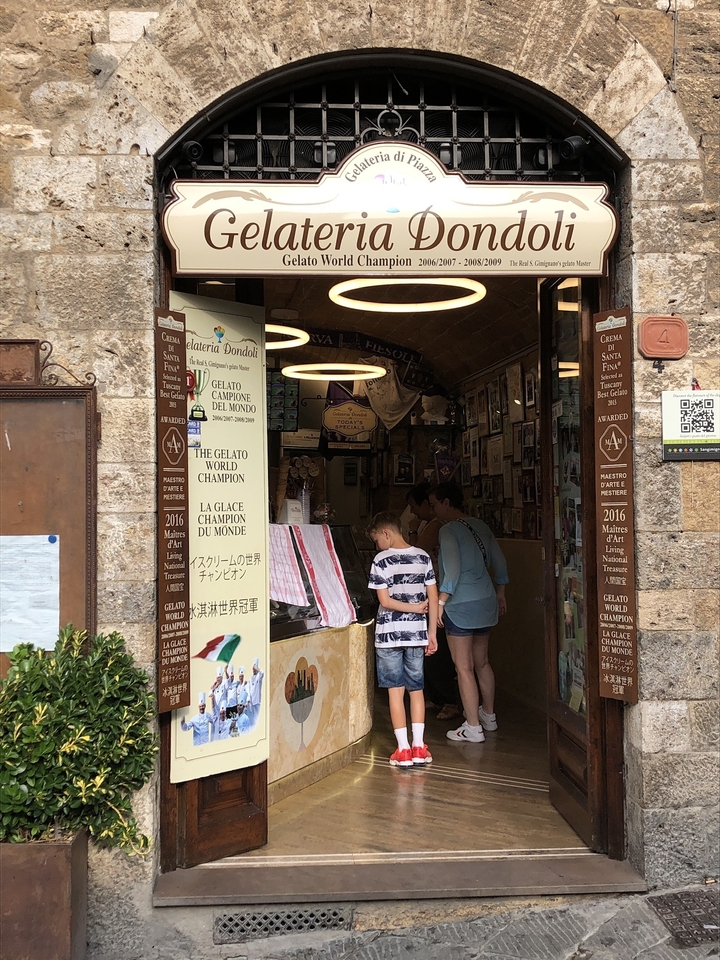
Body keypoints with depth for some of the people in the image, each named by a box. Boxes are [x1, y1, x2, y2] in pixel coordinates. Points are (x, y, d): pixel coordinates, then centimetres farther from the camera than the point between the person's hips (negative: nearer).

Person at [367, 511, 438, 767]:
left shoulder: (382, 560, -10)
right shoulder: (423, 557, 2)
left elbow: (385, 601, -14)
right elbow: (433, 598, 2)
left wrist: (414, 608, -4)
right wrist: (432, 632, 8)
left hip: (389, 634, -4)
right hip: (417, 633, 4)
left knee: (395, 691, 3)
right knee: (416, 689, 13)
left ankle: (403, 750, 5)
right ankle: (419, 747, 15)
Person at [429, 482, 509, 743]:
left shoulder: (448, 530, -13)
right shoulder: (481, 526, 9)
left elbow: (452, 570, -22)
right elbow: (500, 562, 13)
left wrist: (440, 602, -19)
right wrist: (500, 593, 23)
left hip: (461, 606, -8)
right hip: (486, 602, 8)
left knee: (464, 668, 0)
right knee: (482, 662, 20)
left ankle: (473, 728, 5)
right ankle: (488, 715, 33)